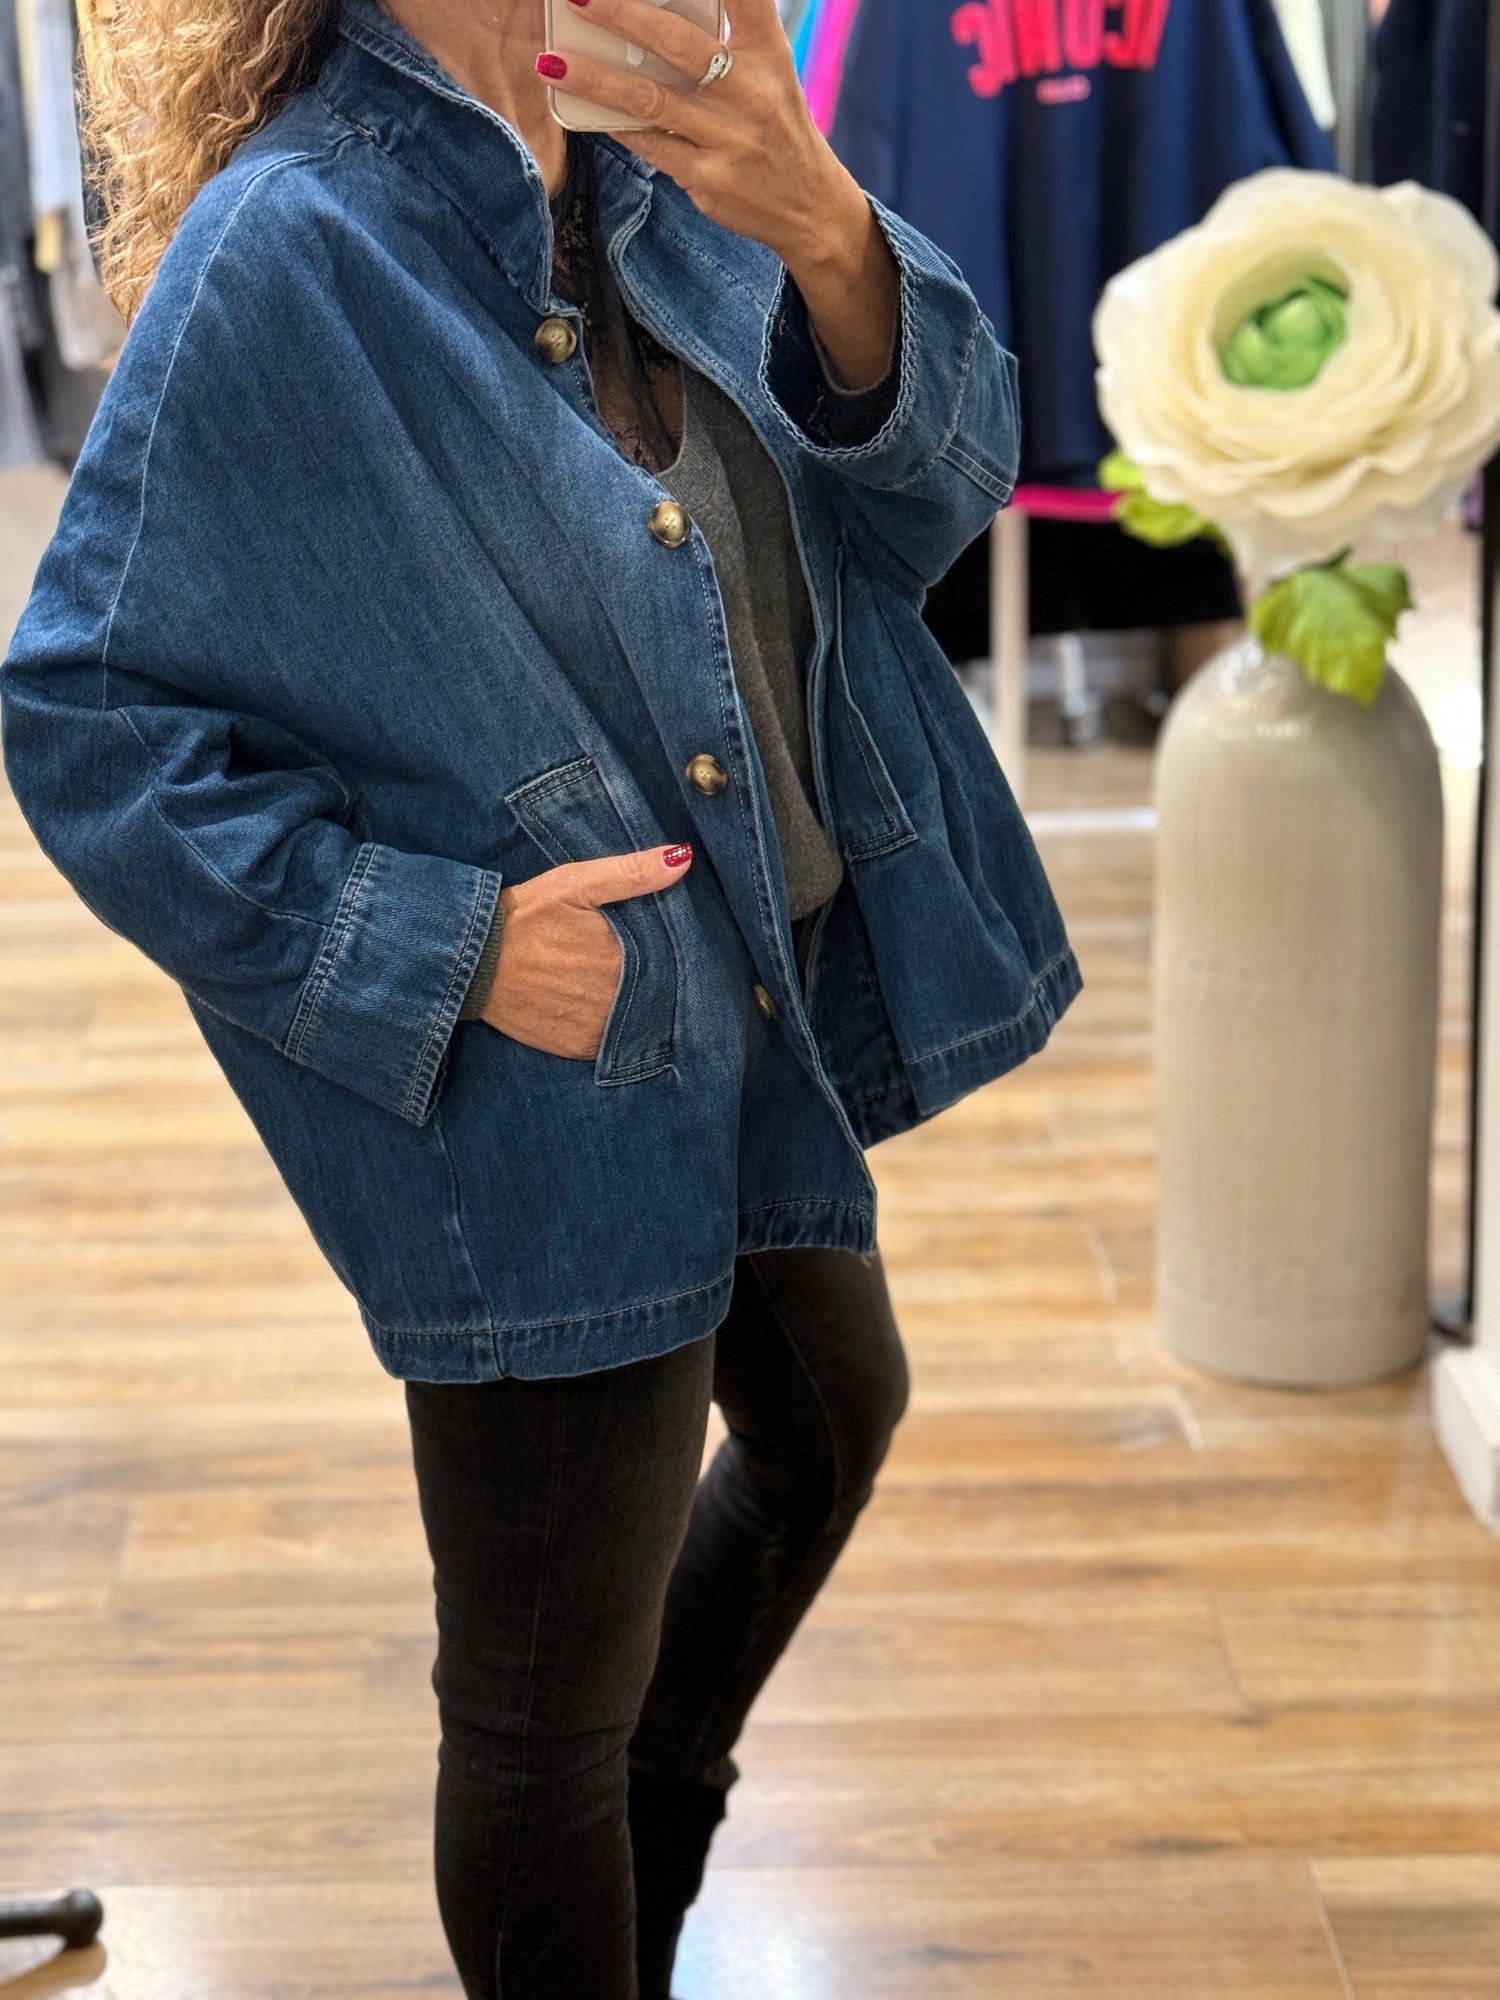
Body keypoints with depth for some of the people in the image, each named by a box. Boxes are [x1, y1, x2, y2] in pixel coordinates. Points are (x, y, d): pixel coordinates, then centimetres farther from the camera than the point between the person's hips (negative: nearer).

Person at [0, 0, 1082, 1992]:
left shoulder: (662, 171, -2)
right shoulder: (288, 254, -22)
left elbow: (938, 481, -8)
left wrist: (823, 234, -27)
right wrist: (449, 945, -24)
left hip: (769, 1013, 9)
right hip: (542, 1108, -8)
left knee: (829, 1419, 32)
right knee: (549, 1712, 9)